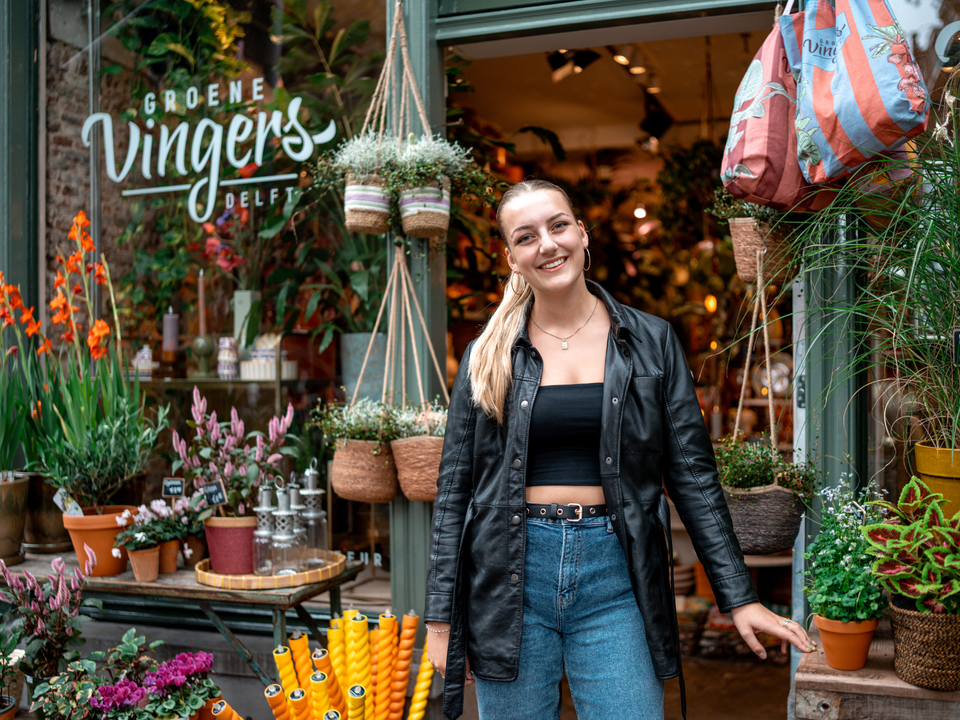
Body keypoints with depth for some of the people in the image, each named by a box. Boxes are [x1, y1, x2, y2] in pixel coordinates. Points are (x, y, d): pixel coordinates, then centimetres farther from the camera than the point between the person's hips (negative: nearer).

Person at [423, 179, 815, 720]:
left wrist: (739, 597, -1)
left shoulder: (651, 342, 3)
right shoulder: (488, 358, 4)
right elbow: (455, 491, 5)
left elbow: (693, 475, 4)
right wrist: (442, 618, 2)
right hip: (510, 578, 1)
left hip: (615, 579, 0)